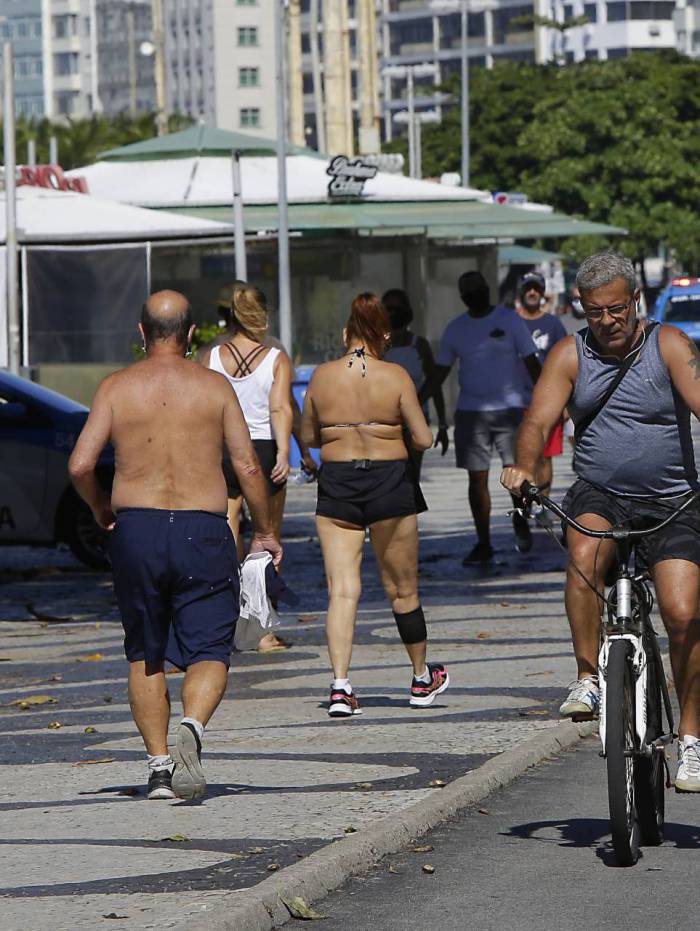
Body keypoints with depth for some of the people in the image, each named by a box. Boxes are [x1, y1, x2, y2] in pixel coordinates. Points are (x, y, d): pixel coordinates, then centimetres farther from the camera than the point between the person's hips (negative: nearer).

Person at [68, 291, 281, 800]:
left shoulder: (117, 387, 2)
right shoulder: (214, 386, 1)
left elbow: (80, 465, -4)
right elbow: (248, 466, -2)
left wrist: (100, 507, 15)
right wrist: (265, 530, 10)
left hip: (135, 529, 1)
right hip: (202, 530, -1)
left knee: (145, 657, 15)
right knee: (208, 652, 4)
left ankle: (158, 764, 12)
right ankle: (192, 727, -25)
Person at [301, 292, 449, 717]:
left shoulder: (322, 376, -2)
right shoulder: (396, 376, -8)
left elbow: (308, 435, 8)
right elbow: (424, 440, -8)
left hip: (336, 486, 1)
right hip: (390, 483, -1)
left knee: (342, 590, -1)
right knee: (403, 590, 14)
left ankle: (340, 685, -16)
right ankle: (422, 679, 30)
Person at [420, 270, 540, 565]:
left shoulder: (509, 320, 0)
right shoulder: (455, 329, 8)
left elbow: (531, 363, 1)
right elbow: (440, 372, 13)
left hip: (509, 409, -3)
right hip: (470, 412, 3)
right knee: (477, 479, 2)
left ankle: (520, 523, 21)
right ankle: (483, 544, 8)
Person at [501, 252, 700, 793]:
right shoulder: (570, 356, 3)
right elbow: (540, 420, -7)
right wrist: (524, 467, -29)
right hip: (598, 497, 1)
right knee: (585, 552, -33)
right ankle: (588, 679, -23)